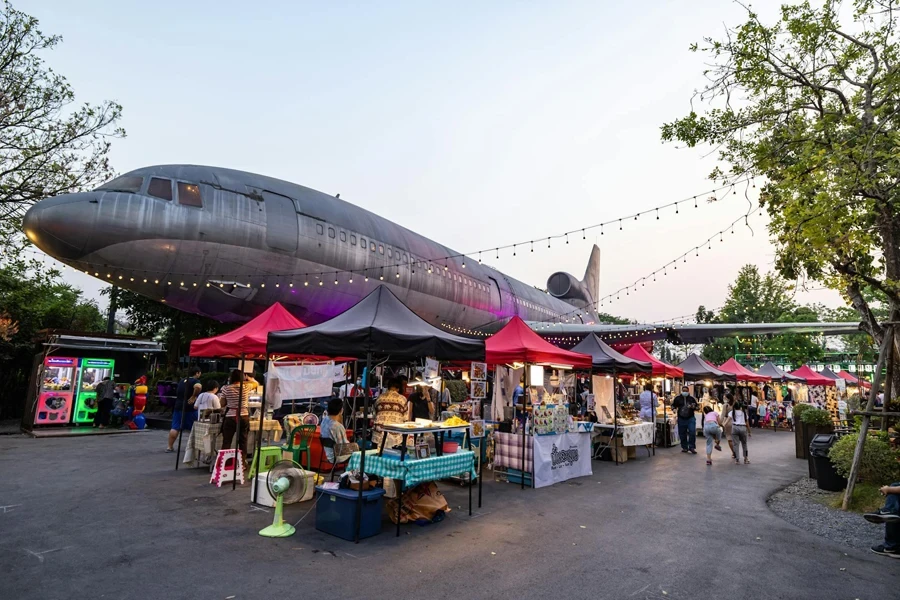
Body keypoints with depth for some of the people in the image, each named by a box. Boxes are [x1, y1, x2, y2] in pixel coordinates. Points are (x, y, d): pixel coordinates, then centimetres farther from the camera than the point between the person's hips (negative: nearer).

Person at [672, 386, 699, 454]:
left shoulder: (692, 398, 3)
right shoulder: (678, 398, 2)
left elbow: (696, 407, 8)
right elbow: (673, 405, 11)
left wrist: (692, 407, -14)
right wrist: (674, 409, -11)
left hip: (691, 418, -1)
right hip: (681, 419, 1)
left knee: (692, 432, -13)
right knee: (682, 434, 6)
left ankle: (692, 447, -1)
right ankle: (684, 447, 19)